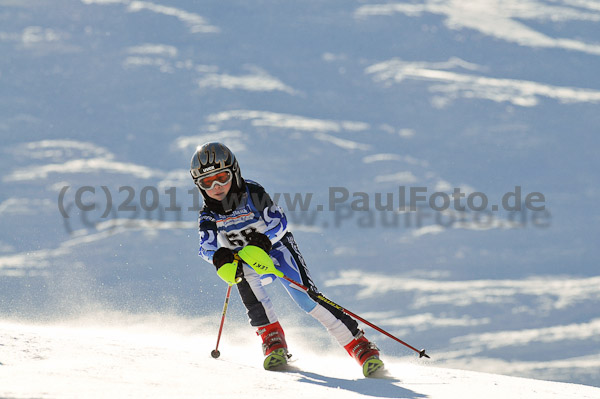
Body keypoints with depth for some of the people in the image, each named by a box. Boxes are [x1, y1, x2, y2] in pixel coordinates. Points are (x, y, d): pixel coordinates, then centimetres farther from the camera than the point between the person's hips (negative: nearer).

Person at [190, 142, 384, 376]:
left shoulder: (253, 193, -18)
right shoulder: (208, 216, -9)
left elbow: (278, 222, -23)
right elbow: (207, 248, -19)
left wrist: (262, 242, -42)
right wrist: (220, 258, -42)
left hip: (276, 248, -2)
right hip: (247, 265, 2)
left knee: (306, 297, -20)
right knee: (245, 275, -34)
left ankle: (360, 346, -17)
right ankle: (272, 338, -32)